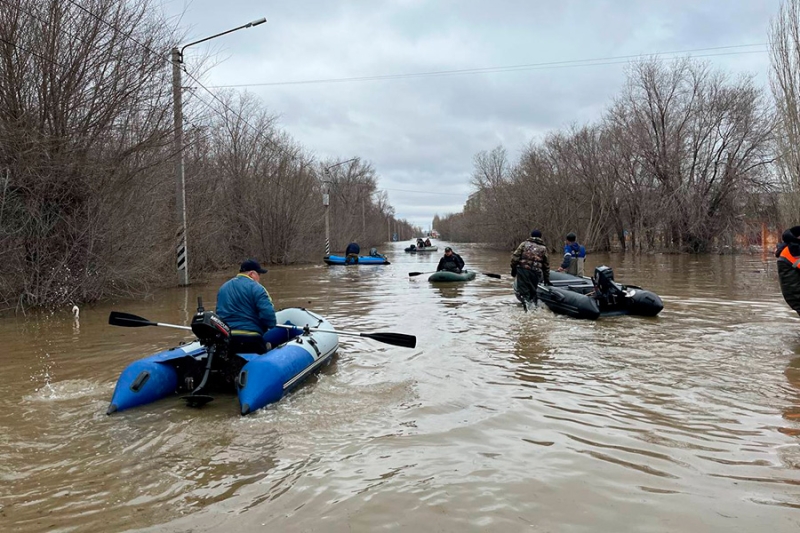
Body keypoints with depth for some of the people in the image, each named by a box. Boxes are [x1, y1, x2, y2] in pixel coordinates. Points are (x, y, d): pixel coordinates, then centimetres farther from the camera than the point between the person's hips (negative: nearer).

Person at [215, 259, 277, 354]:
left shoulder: (223, 287, 18)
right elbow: (268, 314, -17)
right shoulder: (255, 288, -8)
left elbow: (220, 312, 24)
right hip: (250, 339, -7)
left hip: (225, 338, 7)